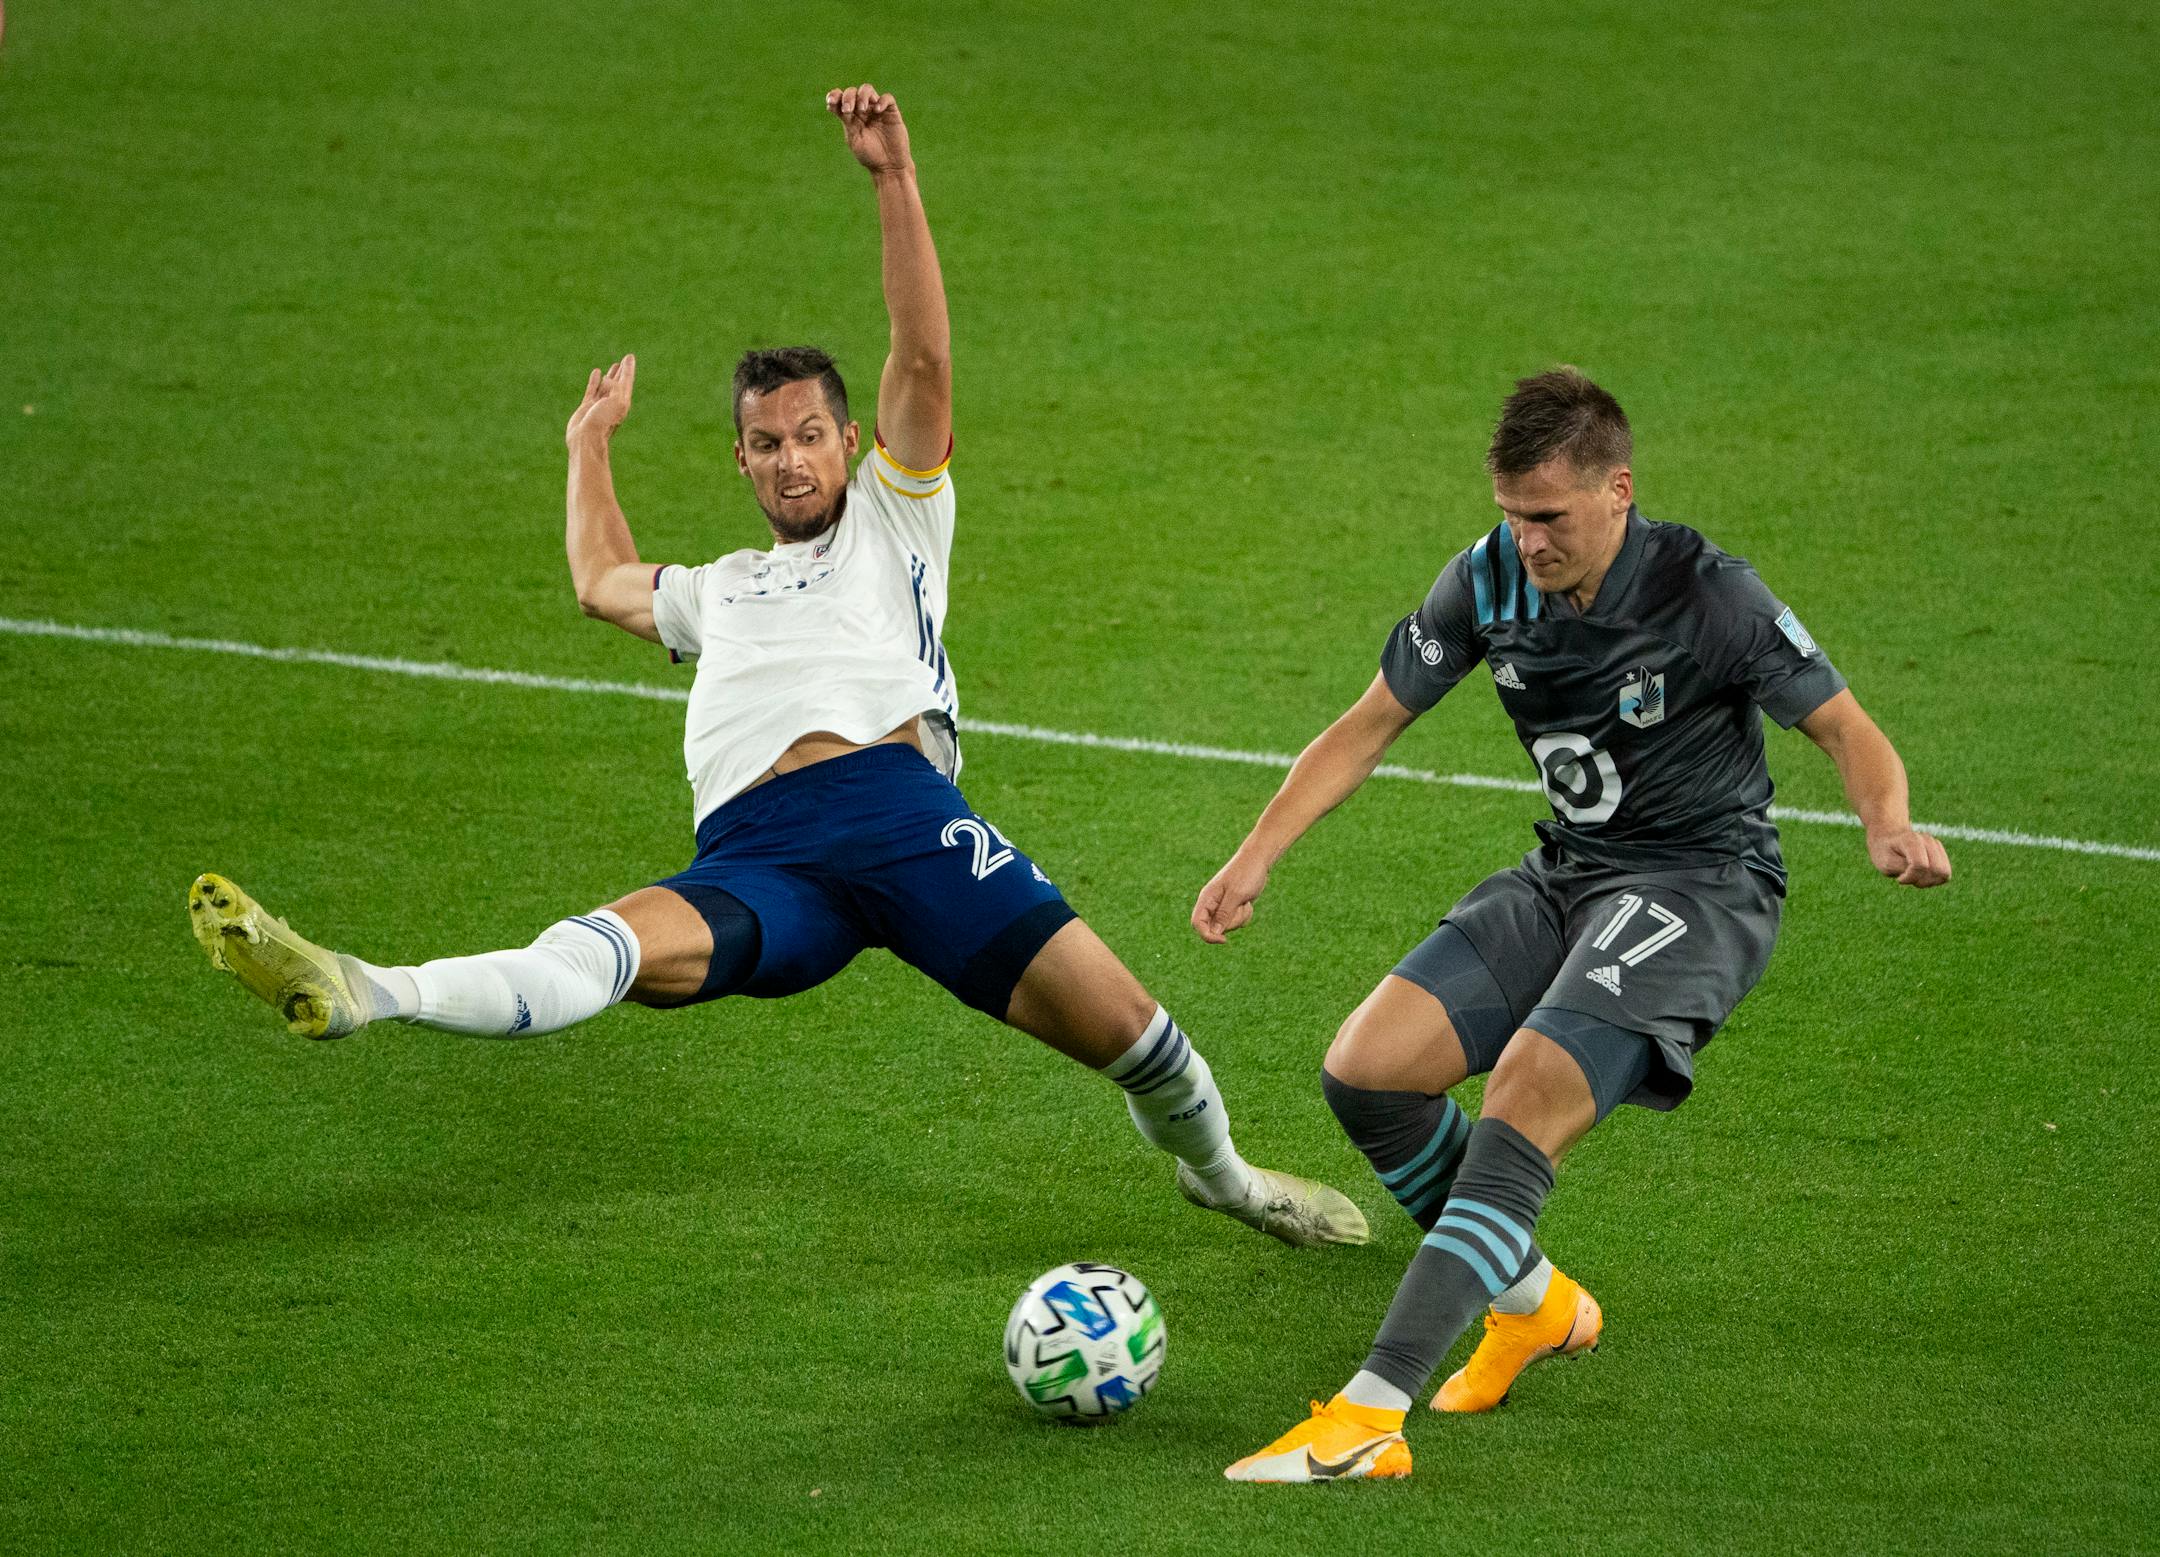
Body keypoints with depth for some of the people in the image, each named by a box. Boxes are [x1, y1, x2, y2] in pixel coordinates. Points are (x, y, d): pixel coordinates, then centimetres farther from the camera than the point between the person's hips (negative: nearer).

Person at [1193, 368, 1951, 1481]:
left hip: (1700, 885, -7)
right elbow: (1370, 725, 7)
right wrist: (1256, 856, -3)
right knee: (1365, 1069, -9)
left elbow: (1846, 730, -11)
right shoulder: (1492, 578, -2)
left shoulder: (1705, 593, -16)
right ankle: (1532, 1303, 15)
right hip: (1566, 875, 7)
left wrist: (1889, 827, -33)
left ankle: (1368, 1419, -33)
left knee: (1524, 1105, -27)